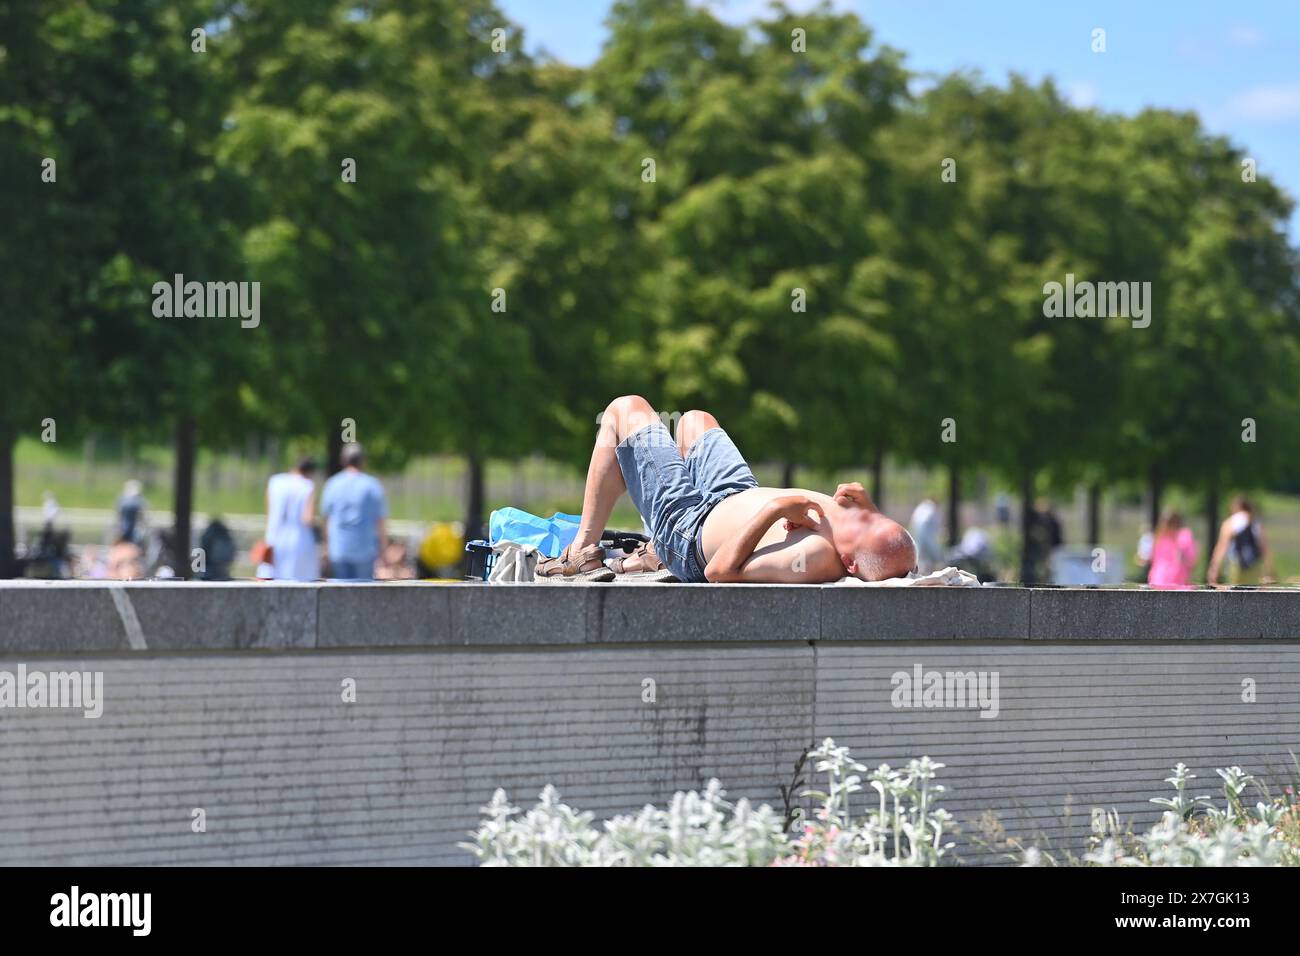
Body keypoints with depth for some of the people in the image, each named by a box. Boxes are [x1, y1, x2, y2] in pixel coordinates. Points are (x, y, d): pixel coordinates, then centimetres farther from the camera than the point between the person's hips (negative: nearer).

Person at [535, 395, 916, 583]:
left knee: (626, 409, 9)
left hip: (690, 528, -7)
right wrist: (868, 503, -22)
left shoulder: (815, 558, -48)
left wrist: (773, 510, -42)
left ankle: (584, 552, 22)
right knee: (694, 419, 32)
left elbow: (720, 570, -38)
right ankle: (656, 551, 48)